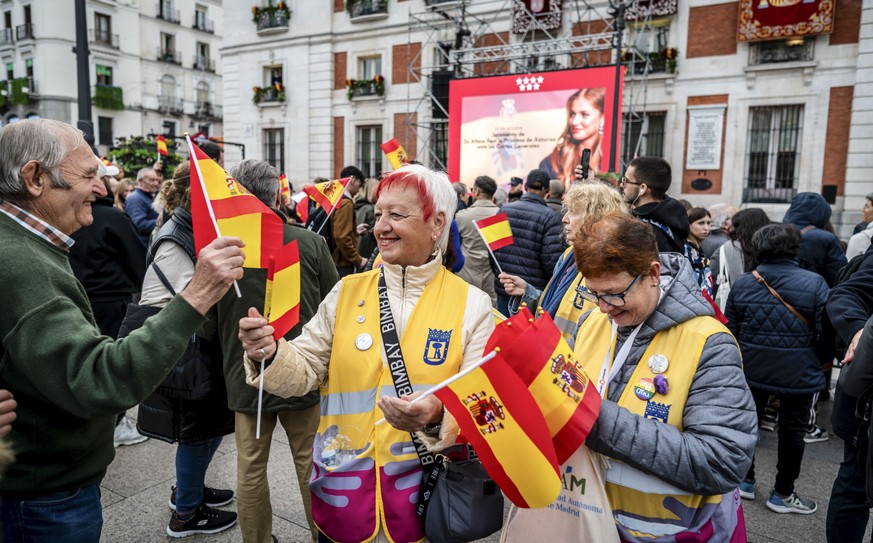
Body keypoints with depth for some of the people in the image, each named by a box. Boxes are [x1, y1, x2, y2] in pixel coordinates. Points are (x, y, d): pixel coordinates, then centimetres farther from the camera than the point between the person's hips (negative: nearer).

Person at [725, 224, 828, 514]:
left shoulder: (742, 283, -8)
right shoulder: (814, 283, -15)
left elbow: (730, 330, -1)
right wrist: (821, 362, 7)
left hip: (752, 370, 2)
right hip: (799, 375, -2)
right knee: (791, 432, 13)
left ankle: (745, 481, 33)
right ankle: (782, 494, 26)